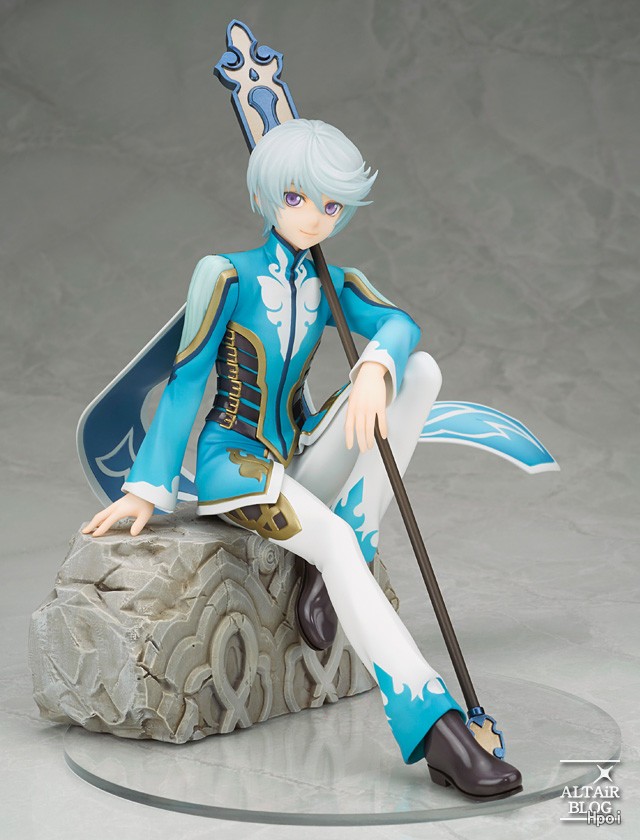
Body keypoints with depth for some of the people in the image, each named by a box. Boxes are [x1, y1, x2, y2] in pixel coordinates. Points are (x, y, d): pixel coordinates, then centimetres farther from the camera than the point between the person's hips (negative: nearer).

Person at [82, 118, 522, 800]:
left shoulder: (334, 286, 8)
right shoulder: (228, 276, -4)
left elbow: (400, 325, -14)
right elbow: (185, 383, -6)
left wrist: (374, 367, -38)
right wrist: (146, 489, -10)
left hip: (300, 459, 6)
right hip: (232, 460, -5)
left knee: (421, 368, -16)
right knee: (332, 539, -36)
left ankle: (345, 565, -19)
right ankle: (435, 729, -44)